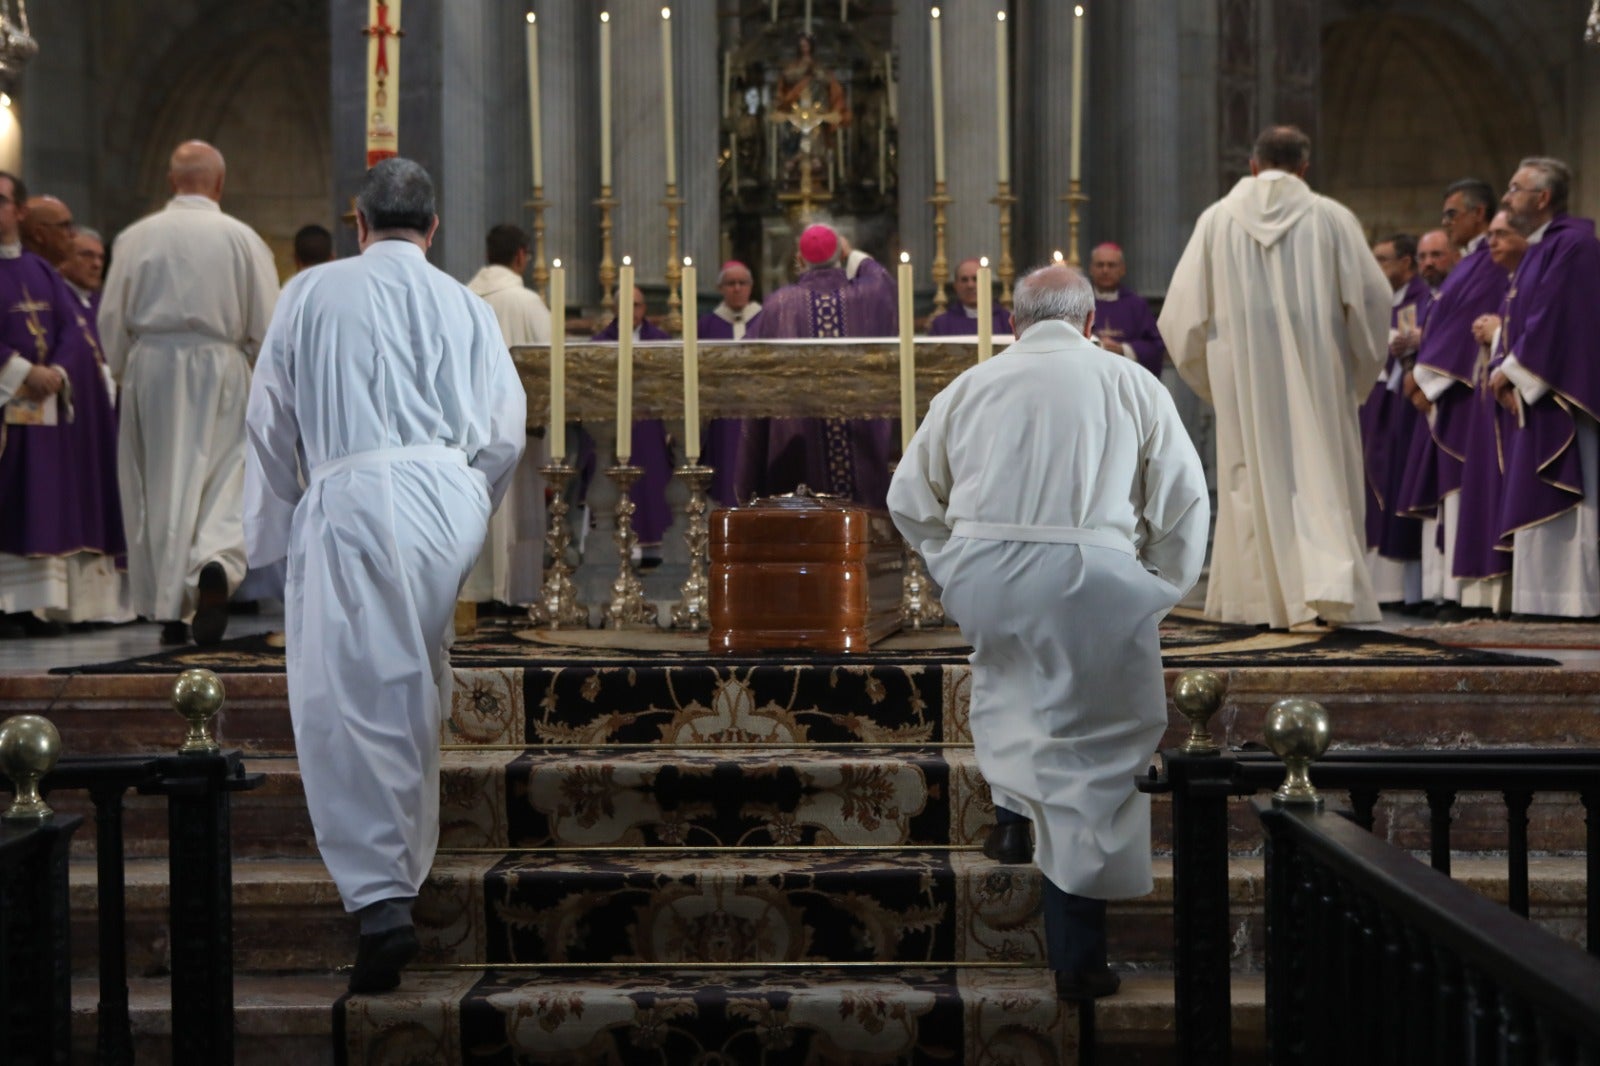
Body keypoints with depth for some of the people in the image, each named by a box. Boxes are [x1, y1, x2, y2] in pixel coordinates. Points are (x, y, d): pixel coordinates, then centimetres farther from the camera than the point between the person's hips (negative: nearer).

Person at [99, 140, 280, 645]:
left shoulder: (135, 237, 0)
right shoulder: (242, 238, -4)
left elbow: (111, 319, 3)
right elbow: (267, 324, -2)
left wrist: (126, 373, 17)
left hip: (151, 365, 1)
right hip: (220, 368, -1)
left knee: (158, 486, 9)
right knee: (224, 476, 6)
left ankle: (170, 612, 14)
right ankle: (215, 563, -24)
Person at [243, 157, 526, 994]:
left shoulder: (312, 293, 8)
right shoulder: (466, 306, 13)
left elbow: (271, 422, 10)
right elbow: (505, 432, 10)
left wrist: (273, 536, 19)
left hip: (351, 497, -3)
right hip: (449, 502, 4)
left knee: (347, 698, -5)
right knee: (413, 685, 16)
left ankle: (380, 898, -14)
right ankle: (405, 864, 25)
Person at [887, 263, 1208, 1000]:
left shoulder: (971, 385, 10)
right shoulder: (1129, 383, 6)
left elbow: (908, 499, 12)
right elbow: (1186, 501, 4)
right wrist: (1159, 595, 15)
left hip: (982, 581, 2)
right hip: (1092, 583, -2)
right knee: (1095, 761, 6)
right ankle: (1077, 958, 10)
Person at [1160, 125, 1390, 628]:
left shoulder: (1218, 219, 2)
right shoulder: (1331, 218, 0)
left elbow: (1185, 306, 3)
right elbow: (1371, 297, -1)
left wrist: (1210, 373, 16)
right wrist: (1360, 369, 13)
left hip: (1243, 375, 1)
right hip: (1316, 373, -1)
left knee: (1255, 477, 8)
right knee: (1320, 474, 5)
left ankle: (1264, 598, 12)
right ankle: (1327, 582, -13)